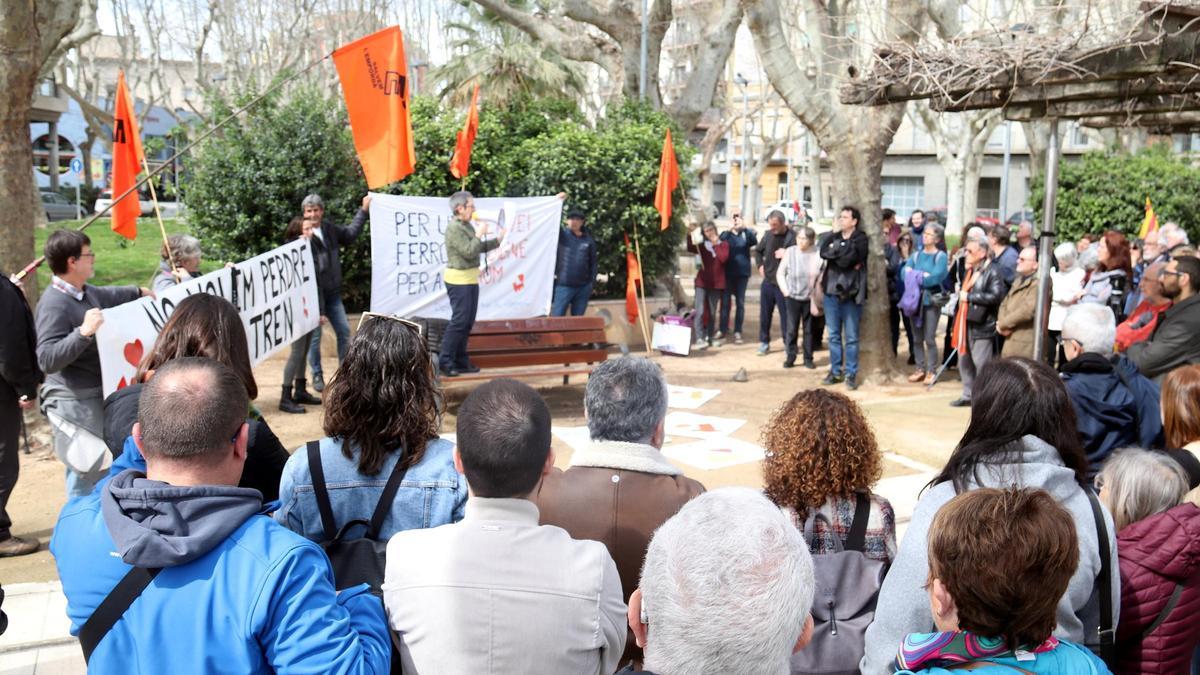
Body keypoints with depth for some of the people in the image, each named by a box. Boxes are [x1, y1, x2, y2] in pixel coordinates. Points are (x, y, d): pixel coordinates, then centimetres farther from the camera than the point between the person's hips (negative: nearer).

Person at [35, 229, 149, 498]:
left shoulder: (84, 292, 5)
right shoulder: (55, 304, -23)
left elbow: (106, 296, 30)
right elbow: (46, 360, -30)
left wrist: (139, 292, 43)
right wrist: (83, 332, -39)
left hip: (96, 397, 10)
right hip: (75, 402, -10)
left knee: (99, 468, 20)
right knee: (88, 473, -7)